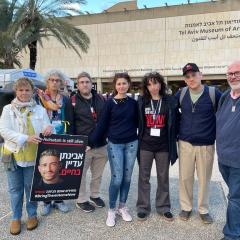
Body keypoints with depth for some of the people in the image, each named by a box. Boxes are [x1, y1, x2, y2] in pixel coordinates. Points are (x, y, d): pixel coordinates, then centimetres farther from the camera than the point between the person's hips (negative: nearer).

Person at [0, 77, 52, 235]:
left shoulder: (40, 110, 1)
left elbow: (48, 129, 0)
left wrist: (48, 129, -27)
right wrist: (26, 138, -24)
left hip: (33, 155, 0)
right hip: (13, 155, 0)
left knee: (31, 187, 12)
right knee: (15, 189, 12)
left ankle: (32, 215, 31)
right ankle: (16, 218, 29)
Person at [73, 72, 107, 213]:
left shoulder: (101, 99, 5)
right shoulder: (73, 101, -6)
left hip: (101, 144, 4)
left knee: (98, 174, 18)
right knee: (81, 174, 8)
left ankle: (95, 195, 38)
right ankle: (82, 200, 27)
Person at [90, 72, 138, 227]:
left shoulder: (133, 102, 4)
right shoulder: (110, 103, -4)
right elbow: (102, 124, -4)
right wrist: (90, 141, -8)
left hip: (131, 144, 3)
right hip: (115, 144, -3)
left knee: (127, 177, 10)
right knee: (117, 179, -5)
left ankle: (122, 207, 28)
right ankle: (111, 210, 16)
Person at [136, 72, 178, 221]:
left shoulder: (170, 101, 0)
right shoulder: (141, 101, 1)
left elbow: (175, 122, 4)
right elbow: (137, 121, 6)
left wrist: (173, 140, 0)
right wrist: (138, 139, 2)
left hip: (164, 146, 0)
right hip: (145, 145, 0)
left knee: (163, 177, 12)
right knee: (144, 177, 8)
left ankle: (164, 207, 27)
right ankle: (143, 207, 22)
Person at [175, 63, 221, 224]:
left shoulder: (213, 93, -10)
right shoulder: (181, 93, -2)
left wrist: (217, 136, -3)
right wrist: (178, 131, 10)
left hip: (206, 144, -1)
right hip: (185, 143, 2)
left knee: (204, 178, 11)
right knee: (185, 177, 10)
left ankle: (204, 209, 30)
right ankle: (186, 207, 29)